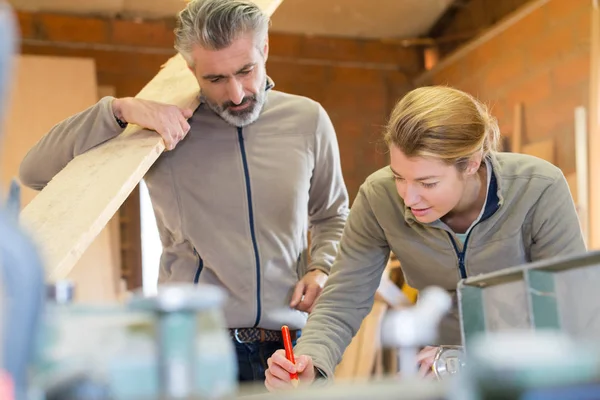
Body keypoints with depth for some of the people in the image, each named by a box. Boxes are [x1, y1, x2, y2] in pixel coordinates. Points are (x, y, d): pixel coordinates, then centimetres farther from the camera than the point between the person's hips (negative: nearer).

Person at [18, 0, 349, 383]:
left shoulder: (308, 120, 3)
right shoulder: (164, 124, -5)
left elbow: (333, 217, 19)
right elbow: (35, 172, -8)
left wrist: (323, 268, -2)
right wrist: (119, 109, -20)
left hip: (289, 344, 3)